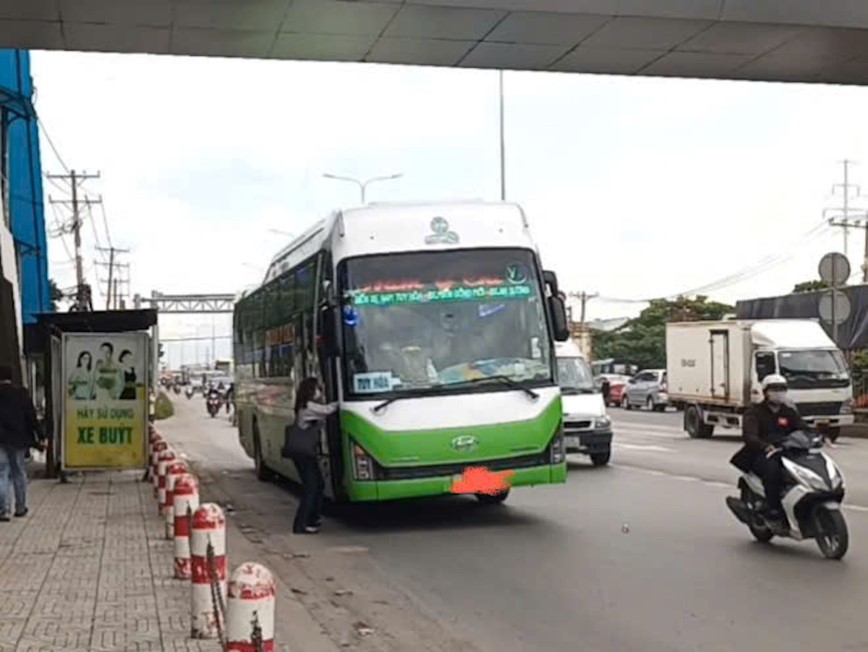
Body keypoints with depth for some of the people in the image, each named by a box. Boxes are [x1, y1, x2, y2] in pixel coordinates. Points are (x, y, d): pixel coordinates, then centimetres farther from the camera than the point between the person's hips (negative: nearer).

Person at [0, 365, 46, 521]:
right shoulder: (22, 394, -1)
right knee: (18, 472, 14)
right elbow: (32, 418, -3)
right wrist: (40, 437, 0)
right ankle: (20, 507, 21)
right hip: (19, 440, 2)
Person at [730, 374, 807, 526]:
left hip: (785, 452, 4)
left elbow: (803, 428, 7)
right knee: (772, 468, -38)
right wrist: (766, 447, -35)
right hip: (761, 455, -4)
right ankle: (773, 508, -33)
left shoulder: (789, 412, 20)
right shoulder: (754, 412, 3)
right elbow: (749, 435, -14)